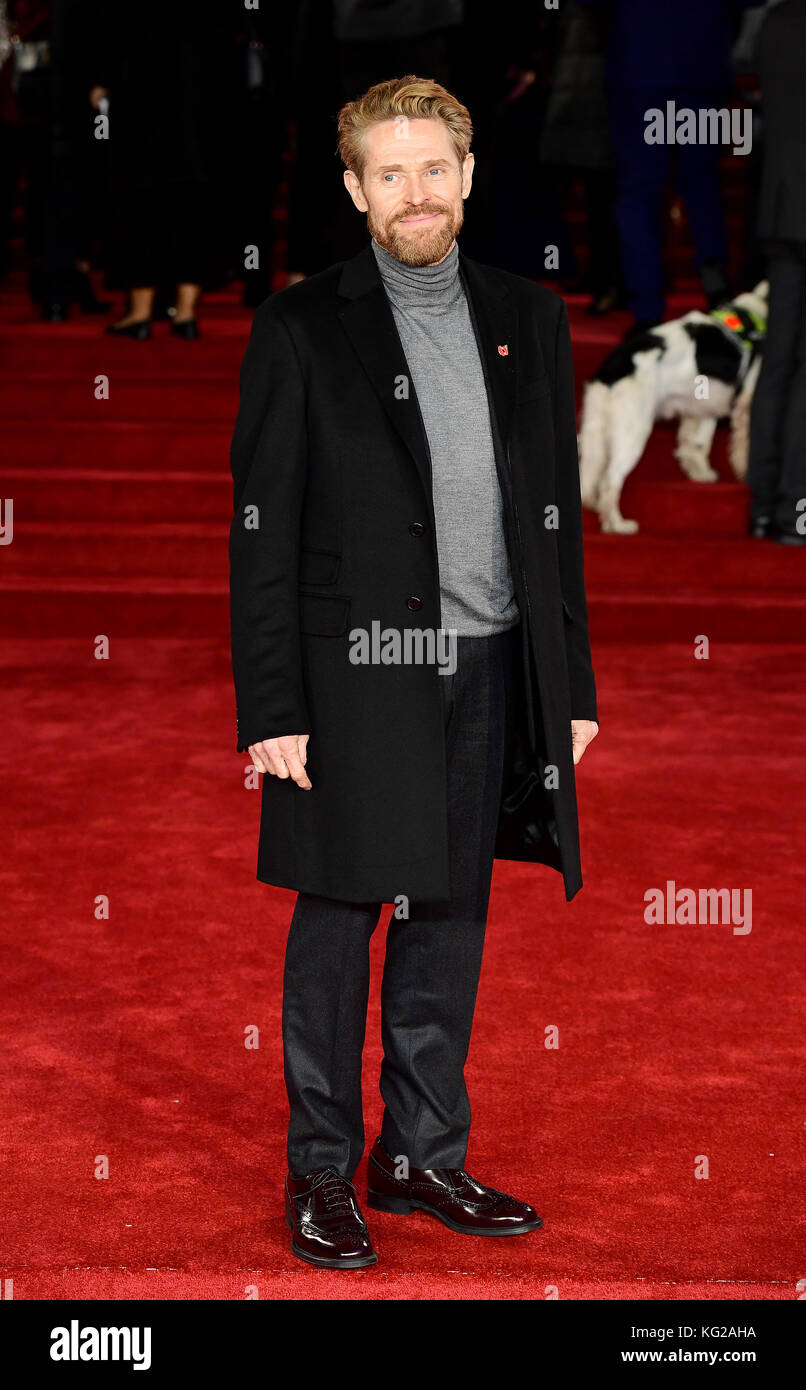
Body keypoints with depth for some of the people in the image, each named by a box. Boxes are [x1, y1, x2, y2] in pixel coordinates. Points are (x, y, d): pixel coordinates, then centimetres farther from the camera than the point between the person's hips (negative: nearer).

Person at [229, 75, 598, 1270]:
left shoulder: (529, 321, 9)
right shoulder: (302, 329, -3)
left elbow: (557, 515, 12)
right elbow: (262, 534, -5)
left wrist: (572, 684, 9)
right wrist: (271, 710, -11)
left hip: (490, 674, 4)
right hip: (356, 676, -4)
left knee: (452, 920, 11)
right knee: (338, 923, 3)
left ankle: (424, 1153, 24)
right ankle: (320, 1171, 15)